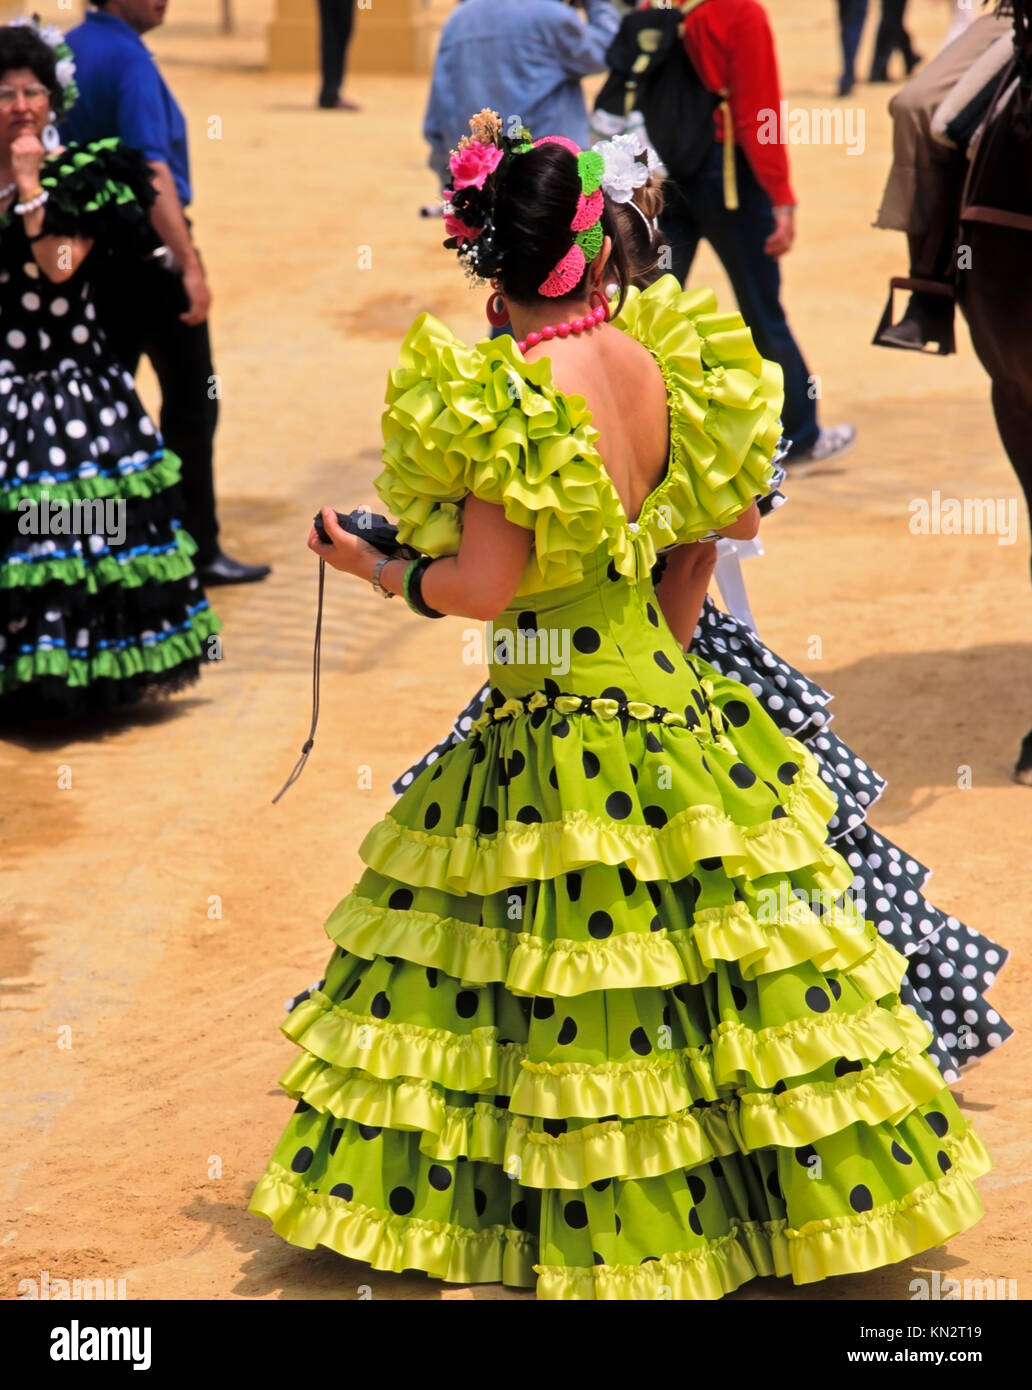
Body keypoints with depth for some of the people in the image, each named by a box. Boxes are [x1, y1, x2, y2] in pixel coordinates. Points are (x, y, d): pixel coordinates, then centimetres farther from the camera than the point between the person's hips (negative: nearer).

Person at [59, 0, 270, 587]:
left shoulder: (67, 51, 5)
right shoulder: (129, 60, -20)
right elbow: (151, 170, -27)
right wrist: (190, 266, -29)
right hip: (149, 249, -7)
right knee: (191, 401, 5)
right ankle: (199, 549, 9)